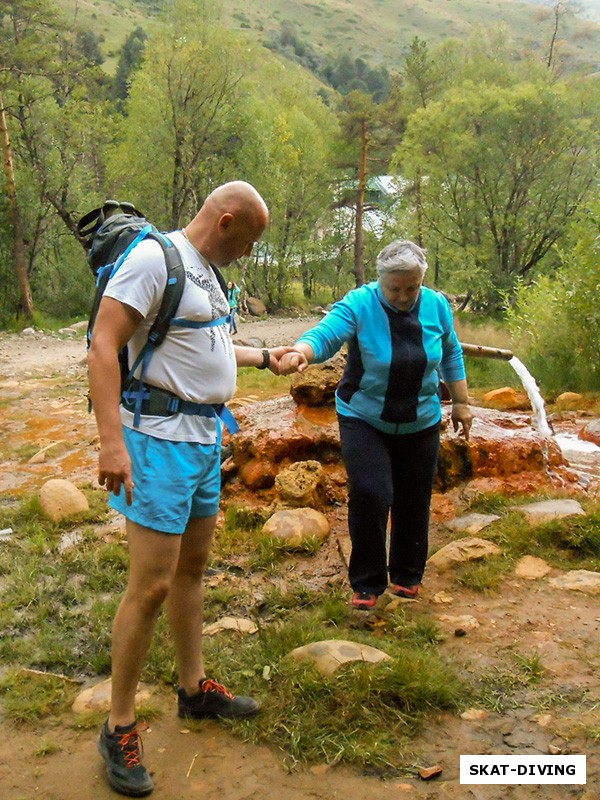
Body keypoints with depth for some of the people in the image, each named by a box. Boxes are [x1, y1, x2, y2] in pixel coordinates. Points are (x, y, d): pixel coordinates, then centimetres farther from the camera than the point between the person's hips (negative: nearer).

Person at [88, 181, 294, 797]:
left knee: (192, 567, 18)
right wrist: (111, 440, -29)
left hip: (205, 435, 10)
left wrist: (262, 357, 39)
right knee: (151, 583, -7)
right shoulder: (154, 258, -15)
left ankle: (194, 688, 33)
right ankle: (119, 728, 8)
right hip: (161, 438, -9)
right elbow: (103, 345, -21)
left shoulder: (206, 271, 14)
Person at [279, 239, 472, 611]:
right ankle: (367, 584, 3)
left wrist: (461, 402, 10)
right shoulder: (359, 304, -17)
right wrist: (300, 353, -53)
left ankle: (408, 576, 31)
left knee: (413, 502, 9)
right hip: (364, 421, -3)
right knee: (370, 495, -15)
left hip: (420, 423, 3)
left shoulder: (437, 305, -5)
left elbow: (452, 354, 8)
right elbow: (324, 334, -32)